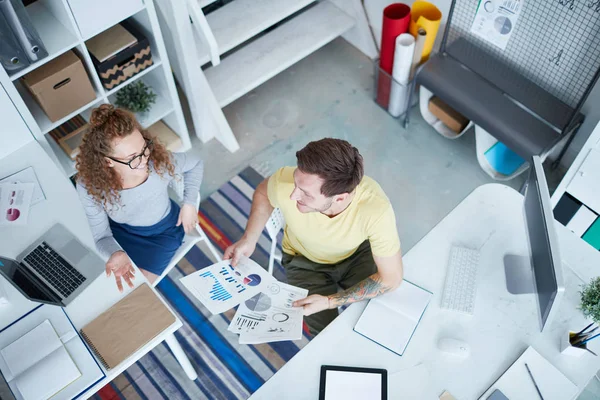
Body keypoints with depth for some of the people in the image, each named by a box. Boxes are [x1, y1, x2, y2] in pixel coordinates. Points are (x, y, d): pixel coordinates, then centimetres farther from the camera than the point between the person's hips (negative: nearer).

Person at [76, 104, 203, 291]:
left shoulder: (159, 160, -34)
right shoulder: (89, 184, -33)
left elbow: (195, 164, -10)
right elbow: (101, 236, -22)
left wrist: (189, 203, -15)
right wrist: (116, 254, -45)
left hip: (161, 231, -1)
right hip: (119, 230, 1)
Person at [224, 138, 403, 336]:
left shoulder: (376, 209, -40)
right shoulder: (285, 182, -36)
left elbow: (391, 278, -24)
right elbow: (263, 192, -7)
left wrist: (329, 302, -28)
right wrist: (248, 239, -17)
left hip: (358, 253, 0)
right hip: (304, 260, 1)